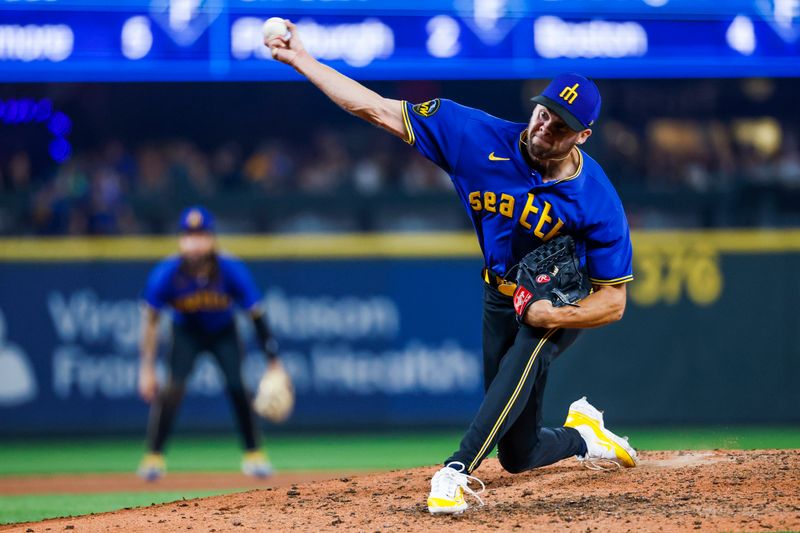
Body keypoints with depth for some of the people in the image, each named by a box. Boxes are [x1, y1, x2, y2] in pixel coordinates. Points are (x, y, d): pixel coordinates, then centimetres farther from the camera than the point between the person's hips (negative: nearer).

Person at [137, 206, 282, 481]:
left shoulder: (231, 270, -30)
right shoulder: (167, 273, -29)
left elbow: (256, 315, -21)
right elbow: (151, 320, -17)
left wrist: (273, 363, -21)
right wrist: (146, 368, -19)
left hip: (223, 332, 0)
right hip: (186, 332, 0)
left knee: (236, 385, -16)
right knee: (173, 387, -20)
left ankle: (254, 455, 2)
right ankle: (153, 456, -9)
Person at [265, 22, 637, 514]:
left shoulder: (599, 204, -26)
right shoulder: (485, 139, -20)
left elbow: (613, 302, -18)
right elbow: (379, 110, -20)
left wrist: (556, 315, -36)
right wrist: (302, 60, -25)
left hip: (564, 303, -4)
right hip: (501, 295, 4)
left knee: (523, 359, -39)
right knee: (518, 455, 5)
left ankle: (456, 473, -44)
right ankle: (583, 434, 40)